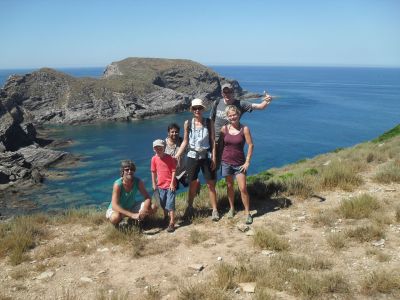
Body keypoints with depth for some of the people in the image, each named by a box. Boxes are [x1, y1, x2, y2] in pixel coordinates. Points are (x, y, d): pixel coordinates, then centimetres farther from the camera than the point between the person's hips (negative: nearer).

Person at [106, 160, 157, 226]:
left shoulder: (138, 182, -16)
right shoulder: (118, 184, -28)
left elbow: (147, 197, -12)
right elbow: (114, 206, -35)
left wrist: (144, 210, -34)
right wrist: (132, 215, -43)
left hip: (132, 207, 4)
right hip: (117, 209, -4)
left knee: (153, 207, -15)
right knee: (115, 217, -40)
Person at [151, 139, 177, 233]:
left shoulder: (170, 158, -12)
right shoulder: (154, 159, -1)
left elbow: (174, 171, -10)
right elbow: (153, 172, 7)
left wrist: (172, 183, -14)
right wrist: (154, 184, 8)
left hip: (170, 185, -5)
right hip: (160, 185, 5)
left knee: (170, 204, -8)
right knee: (163, 204, 20)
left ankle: (172, 223, -5)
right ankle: (165, 217, 44)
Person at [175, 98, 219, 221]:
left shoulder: (209, 122, -4)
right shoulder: (188, 123, -1)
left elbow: (213, 141, -2)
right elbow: (185, 141, 5)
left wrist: (214, 158, -6)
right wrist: (177, 155, -2)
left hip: (206, 157, -1)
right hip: (192, 157, 1)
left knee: (211, 185, 3)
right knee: (192, 185, 10)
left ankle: (215, 210, 14)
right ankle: (189, 208, 27)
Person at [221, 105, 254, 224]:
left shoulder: (244, 129, -9)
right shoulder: (224, 128, -3)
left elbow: (250, 145, -7)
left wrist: (247, 162, -10)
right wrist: (219, 159, 5)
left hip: (240, 163, -2)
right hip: (226, 162, 2)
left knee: (243, 188, -5)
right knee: (229, 186, 13)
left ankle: (247, 213, 7)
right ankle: (232, 208, 30)